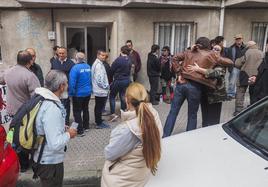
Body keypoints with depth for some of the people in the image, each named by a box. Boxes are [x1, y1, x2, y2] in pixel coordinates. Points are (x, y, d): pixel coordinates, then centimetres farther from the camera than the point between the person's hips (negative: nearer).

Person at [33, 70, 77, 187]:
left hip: (43, 158, 9)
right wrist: (68, 134, -16)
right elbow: (55, 144, -33)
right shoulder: (52, 109, -31)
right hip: (50, 162, -9)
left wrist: (62, 129, 4)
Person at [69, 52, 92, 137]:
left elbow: (72, 82, -20)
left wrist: (71, 93, -9)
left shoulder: (75, 68, -19)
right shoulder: (88, 67, 0)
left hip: (78, 94, -6)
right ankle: (86, 126, 33)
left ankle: (80, 131, 3)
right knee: (85, 109, 21)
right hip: (88, 92, 6)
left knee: (77, 112, 3)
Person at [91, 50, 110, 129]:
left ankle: (98, 121, 30)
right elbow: (99, 79, -25)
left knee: (98, 106, 18)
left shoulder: (96, 63, 13)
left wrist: (106, 85, 15)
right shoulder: (99, 65, -19)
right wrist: (106, 86, -12)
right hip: (101, 90, -10)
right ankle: (99, 123, 9)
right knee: (100, 107, -1)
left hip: (97, 90, 10)